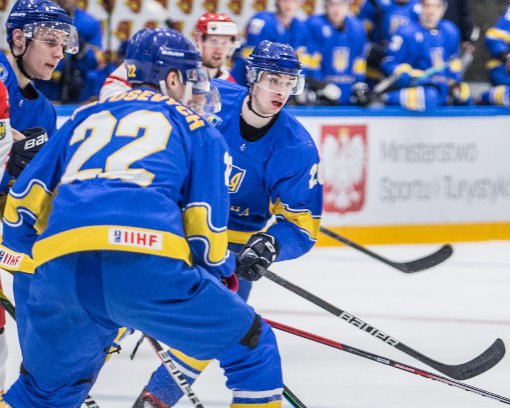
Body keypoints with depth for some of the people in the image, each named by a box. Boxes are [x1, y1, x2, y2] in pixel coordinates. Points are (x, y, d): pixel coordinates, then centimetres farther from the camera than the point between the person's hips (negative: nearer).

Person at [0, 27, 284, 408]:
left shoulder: (84, 119, 31)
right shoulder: (197, 129, 21)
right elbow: (205, 232, 14)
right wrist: (223, 269, 34)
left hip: (59, 268, 4)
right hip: (146, 264, -4)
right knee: (252, 344, 15)